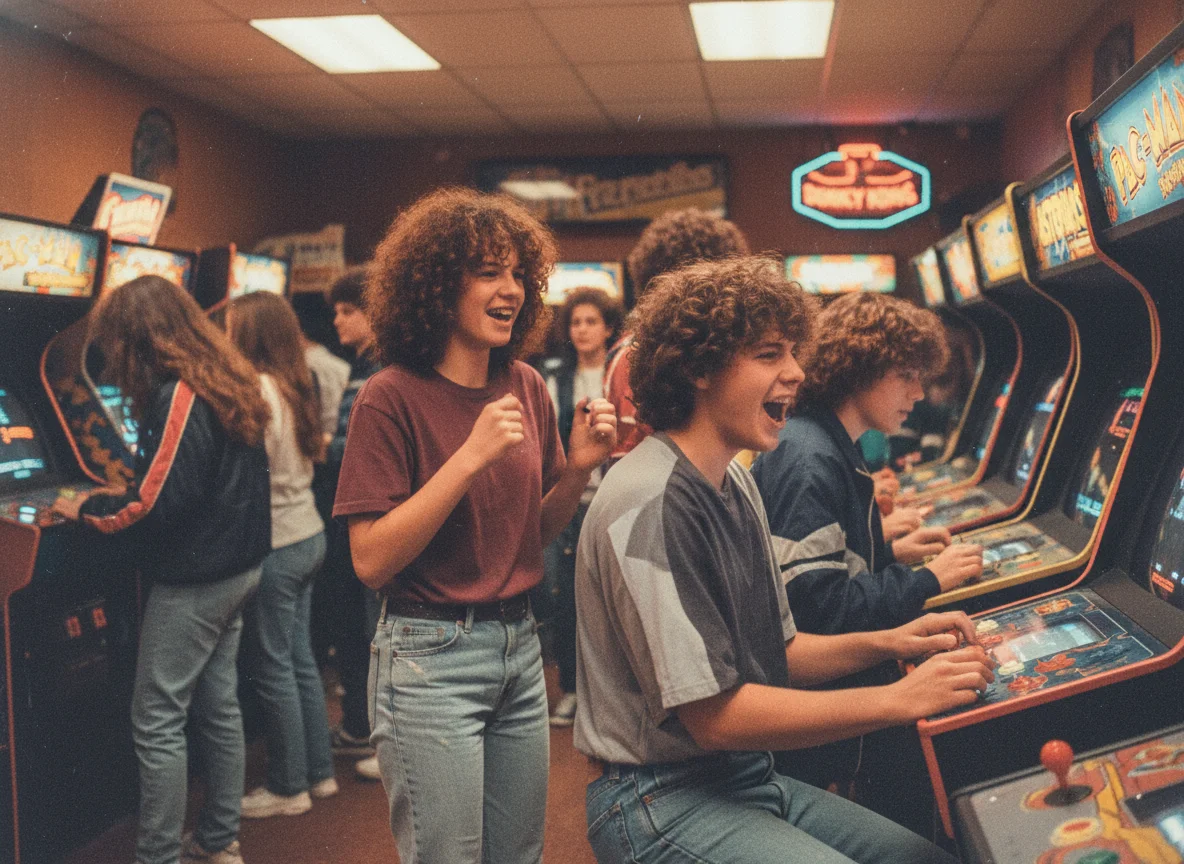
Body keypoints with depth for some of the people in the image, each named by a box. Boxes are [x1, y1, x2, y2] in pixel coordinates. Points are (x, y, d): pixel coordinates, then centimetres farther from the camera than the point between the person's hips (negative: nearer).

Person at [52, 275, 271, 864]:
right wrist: (123, 498, 16)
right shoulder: (229, 385, 9)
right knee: (218, 705, 16)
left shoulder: (177, 398, -19)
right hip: (239, 568, 10)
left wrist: (86, 509, -6)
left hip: (192, 580, -9)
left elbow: (158, 503, -22)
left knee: (157, 722, 0)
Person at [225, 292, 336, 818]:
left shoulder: (256, 391, -18)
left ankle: (288, 789, 15)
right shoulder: (295, 387, 8)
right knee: (300, 658, 17)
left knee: (272, 668, 3)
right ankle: (319, 772, 27)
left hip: (274, 544, -9)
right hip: (309, 535, 9)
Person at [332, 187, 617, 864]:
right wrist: (471, 457, -24)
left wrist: (581, 467, -7)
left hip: (520, 646, 6)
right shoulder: (393, 397, -13)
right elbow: (371, 560, -18)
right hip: (431, 655, -6)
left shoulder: (526, 386, 4)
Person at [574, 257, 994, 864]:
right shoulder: (651, 505, -21)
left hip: (750, 780, 9)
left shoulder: (734, 483, 11)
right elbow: (714, 715, -23)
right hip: (662, 803, -9)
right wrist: (899, 699, -20)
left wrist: (884, 644, -1)